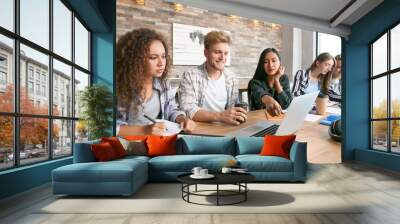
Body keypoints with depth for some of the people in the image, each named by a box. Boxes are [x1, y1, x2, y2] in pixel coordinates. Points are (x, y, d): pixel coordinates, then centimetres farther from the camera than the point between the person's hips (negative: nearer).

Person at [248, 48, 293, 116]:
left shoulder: (284, 79, 1)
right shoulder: (256, 82, -10)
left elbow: (287, 104, -9)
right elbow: (260, 94, -32)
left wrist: (276, 80, -11)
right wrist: (268, 100, -53)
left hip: (279, 117, 3)